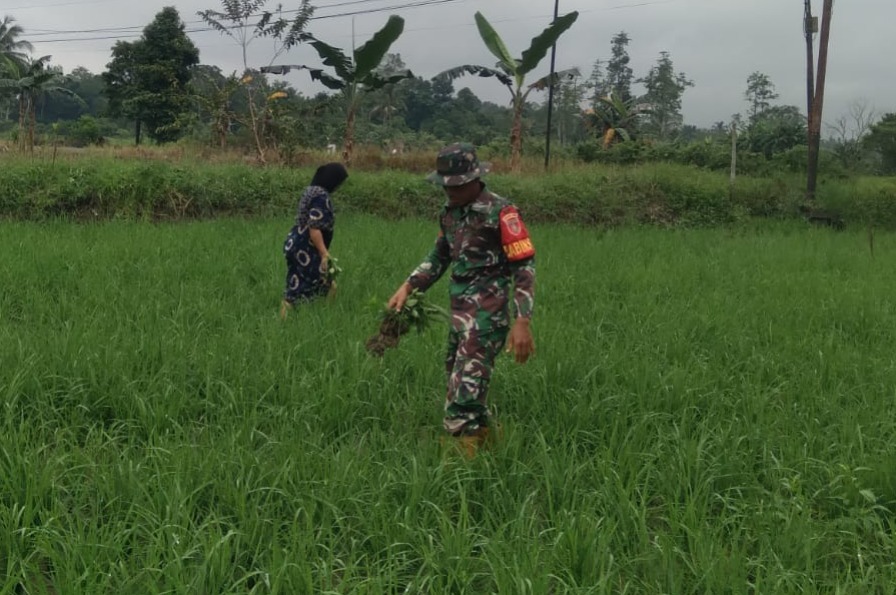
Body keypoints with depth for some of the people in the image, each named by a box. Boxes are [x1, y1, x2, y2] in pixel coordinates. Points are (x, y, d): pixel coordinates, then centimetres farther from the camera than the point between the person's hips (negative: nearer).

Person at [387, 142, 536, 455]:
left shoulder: (500, 212, -14)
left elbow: (524, 266, -15)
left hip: (487, 314, -8)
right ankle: (484, 439, 33)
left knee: (466, 386, -13)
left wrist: (522, 321, -21)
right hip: (459, 311, 8)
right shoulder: (450, 211, 9)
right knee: (458, 381, 17)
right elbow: (439, 256, 24)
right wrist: (408, 286, 12)